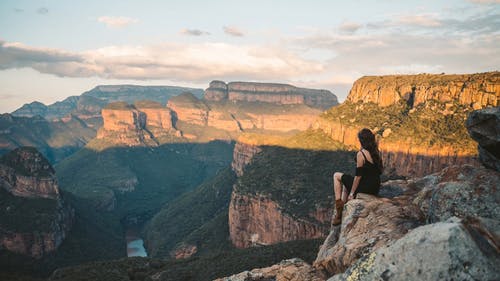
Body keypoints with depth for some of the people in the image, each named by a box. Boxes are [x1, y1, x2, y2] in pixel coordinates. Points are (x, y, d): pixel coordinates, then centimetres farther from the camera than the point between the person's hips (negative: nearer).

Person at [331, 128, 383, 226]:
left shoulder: (361, 154, -18)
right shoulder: (376, 152, 4)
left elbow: (358, 176, -17)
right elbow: (380, 170, 12)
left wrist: (351, 193, -11)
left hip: (365, 188, -8)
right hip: (376, 188, 8)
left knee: (337, 176, 9)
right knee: (346, 183, 31)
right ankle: (342, 210, 31)